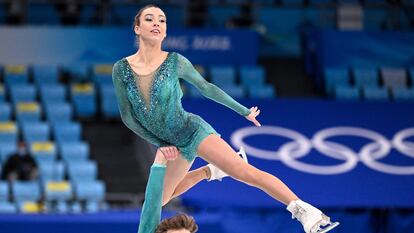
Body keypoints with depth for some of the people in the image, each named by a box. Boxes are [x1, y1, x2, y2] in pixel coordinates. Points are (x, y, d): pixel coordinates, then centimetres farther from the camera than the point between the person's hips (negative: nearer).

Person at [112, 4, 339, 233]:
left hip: (193, 130, -4)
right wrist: (160, 144, 0)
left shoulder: (175, 62, -11)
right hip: (172, 145, 5)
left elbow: (206, 88, 3)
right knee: (158, 201, 17)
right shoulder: (121, 69, -8)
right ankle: (212, 170, 36)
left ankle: (306, 212, -30)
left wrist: (244, 111, 8)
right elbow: (127, 116, 0)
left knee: (246, 172, -21)